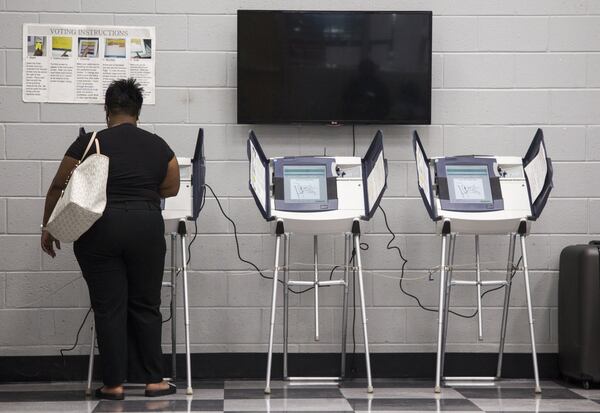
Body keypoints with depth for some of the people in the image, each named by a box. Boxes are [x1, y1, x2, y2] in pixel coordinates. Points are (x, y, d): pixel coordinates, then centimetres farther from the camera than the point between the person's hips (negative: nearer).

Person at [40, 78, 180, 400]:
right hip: (146, 228, 2)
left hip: (99, 230, -2)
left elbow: (59, 187, 2)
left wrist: (48, 226, 14)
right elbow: (171, 188, 16)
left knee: (108, 307, 3)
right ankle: (154, 380, 10)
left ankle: (114, 384, 5)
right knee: (145, 305, 10)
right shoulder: (158, 146, 5)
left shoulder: (88, 143, -2)